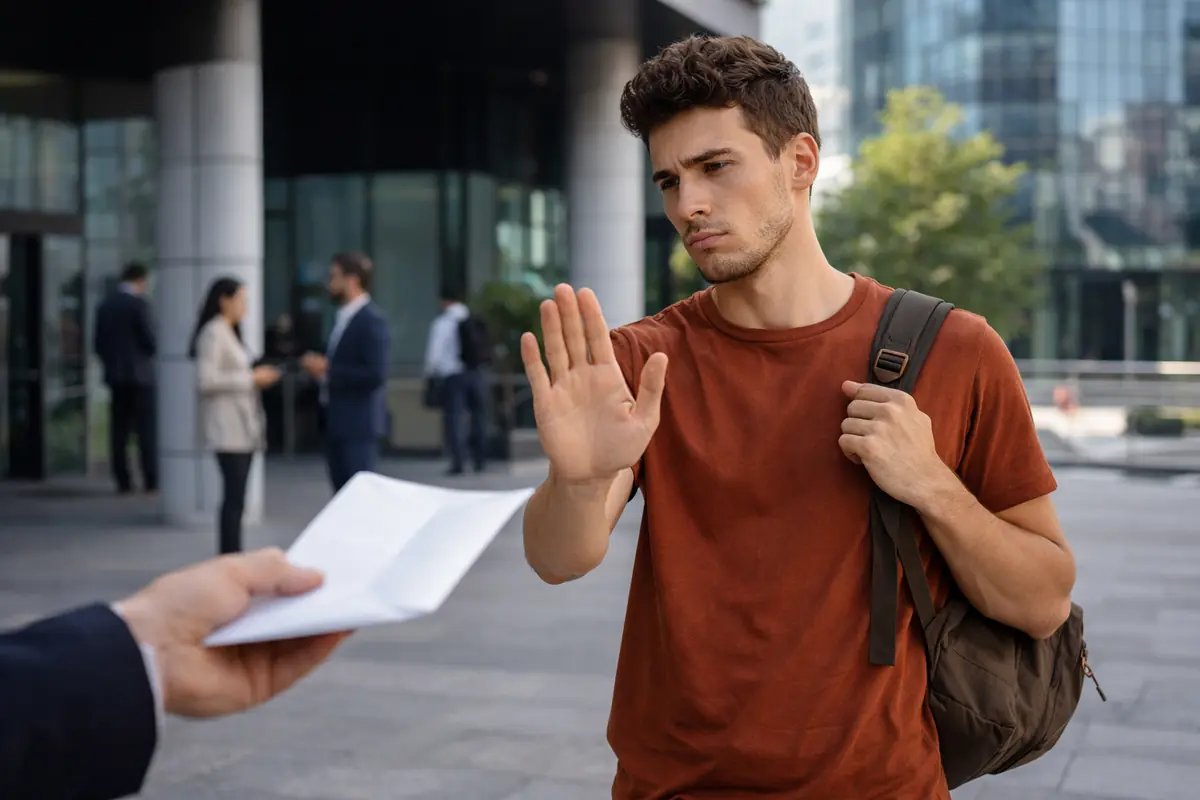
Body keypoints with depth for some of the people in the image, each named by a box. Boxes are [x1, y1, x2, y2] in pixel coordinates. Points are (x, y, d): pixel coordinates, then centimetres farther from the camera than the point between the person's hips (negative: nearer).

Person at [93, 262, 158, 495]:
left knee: (119, 432, 5)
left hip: (115, 376, 5)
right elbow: (151, 340, -12)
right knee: (146, 431, -2)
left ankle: (123, 481, 4)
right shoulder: (139, 303, -10)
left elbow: (98, 342, 9)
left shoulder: (105, 305, 8)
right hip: (140, 375, -5)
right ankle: (150, 480, -4)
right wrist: (151, 353, 9)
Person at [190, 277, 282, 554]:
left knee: (235, 498, 8)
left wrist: (256, 377, 8)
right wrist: (251, 378, -14)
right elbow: (206, 380, -19)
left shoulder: (229, 333, 20)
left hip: (242, 427, 10)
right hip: (227, 428, -10)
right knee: (234, 498, -11)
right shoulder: (213, 333, -11)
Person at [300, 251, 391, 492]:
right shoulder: (344, 317, 15)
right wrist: (319, 366, 4)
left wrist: (327, 369, -17)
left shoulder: (371, 320, -13)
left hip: (358, 425, -9)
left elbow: (375, 374, -21)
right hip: (337, 422, 9)